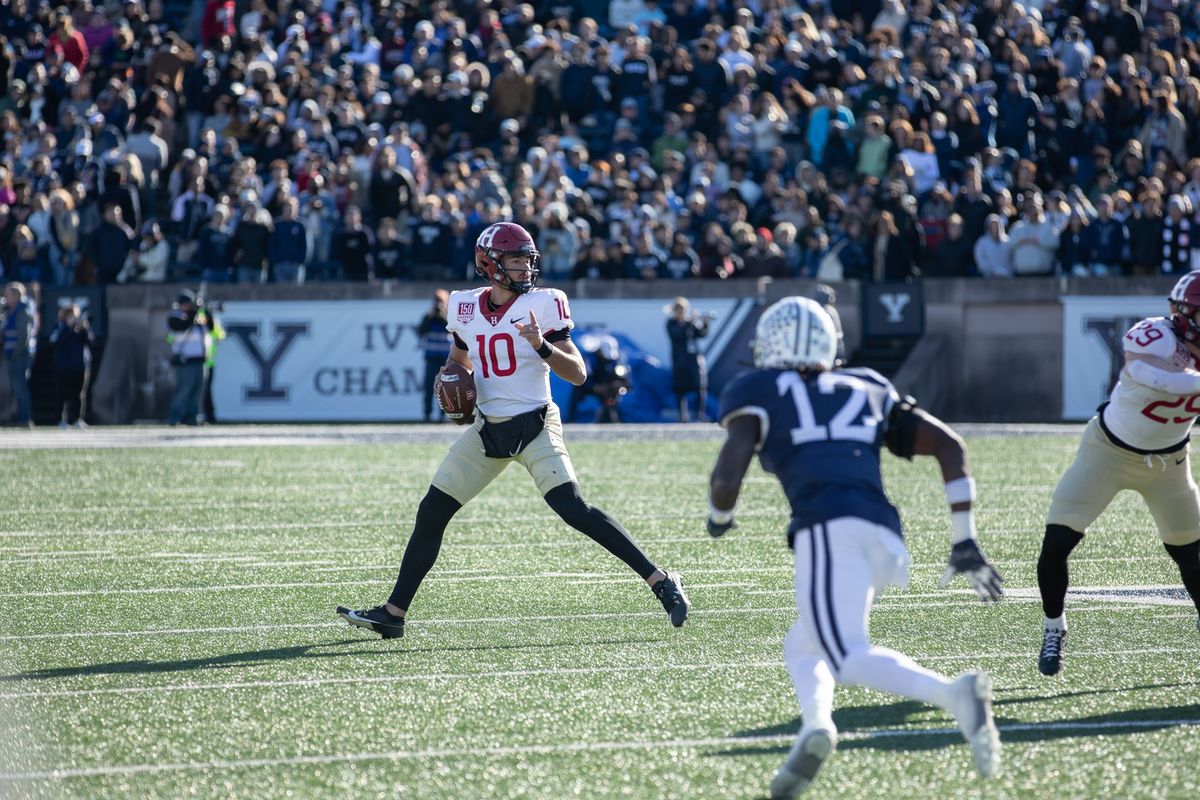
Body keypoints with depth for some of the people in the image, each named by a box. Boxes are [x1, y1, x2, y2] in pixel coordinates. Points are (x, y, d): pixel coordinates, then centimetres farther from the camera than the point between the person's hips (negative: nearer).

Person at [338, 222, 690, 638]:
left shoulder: (542, 305, -8)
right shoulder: (467, 308, 5)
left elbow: (578, 374, -10)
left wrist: (542, 346, -27)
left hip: (534, 427, -5)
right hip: (487, 429, 5)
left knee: (575, 510, -20)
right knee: (431, 514, 4)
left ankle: (661, 582, -15)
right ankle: (393, 613, 14)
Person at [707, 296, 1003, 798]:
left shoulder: (759, 393, 16)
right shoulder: (867, 391, 30)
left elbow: (727, 479, 2)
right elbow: (949, 445, 20)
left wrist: (719, 518, 25)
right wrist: (965, 542, 21)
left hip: (829, 530, -6)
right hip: (885, 535, 6)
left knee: (849, 658, -17)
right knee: (802, 649, 21)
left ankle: (953, 695, -42)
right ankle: (814, 728, -9)